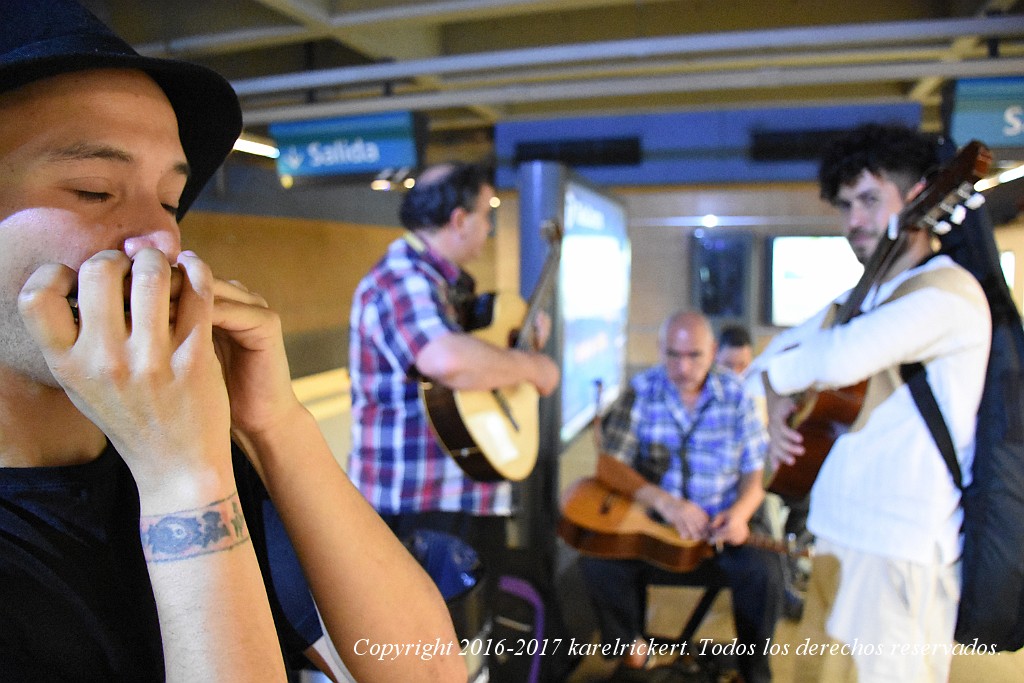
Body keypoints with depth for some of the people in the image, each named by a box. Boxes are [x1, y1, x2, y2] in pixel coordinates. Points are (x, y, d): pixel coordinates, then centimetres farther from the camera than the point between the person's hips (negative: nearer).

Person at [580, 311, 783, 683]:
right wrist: (665, 502, -27)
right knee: (599, 561, -24)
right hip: (650, 519, 0)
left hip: (722, 524, 1)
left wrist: (739, 513, -21)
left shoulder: (736, 395, -1)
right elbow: (609, 467, -13)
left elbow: (754, 474, 1)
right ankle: (632, 648, 8)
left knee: (763, 570, -26)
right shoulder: (641, 392, -6)